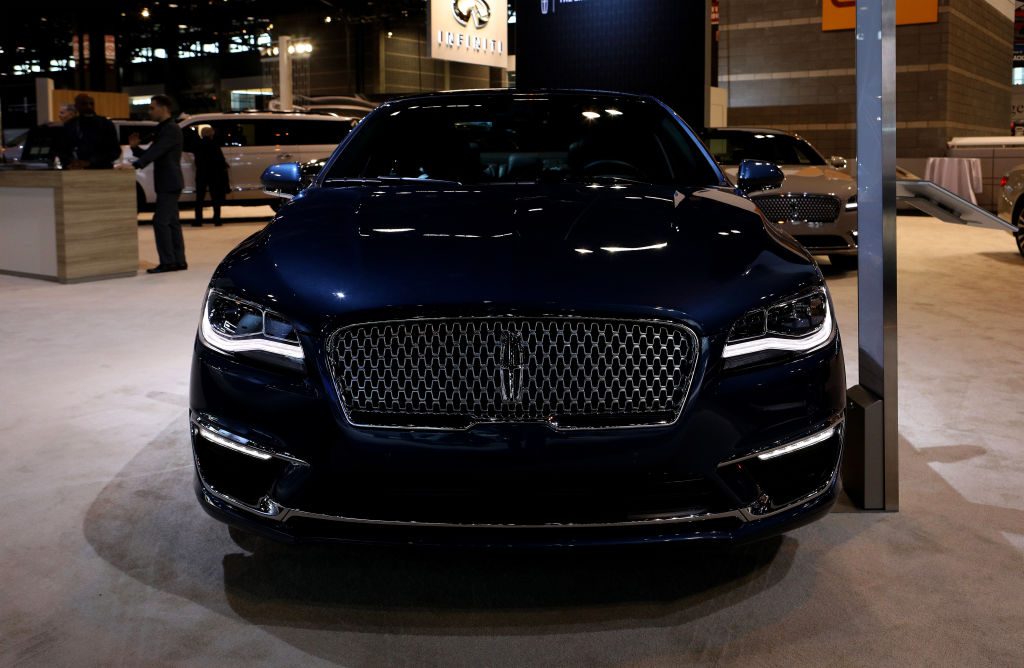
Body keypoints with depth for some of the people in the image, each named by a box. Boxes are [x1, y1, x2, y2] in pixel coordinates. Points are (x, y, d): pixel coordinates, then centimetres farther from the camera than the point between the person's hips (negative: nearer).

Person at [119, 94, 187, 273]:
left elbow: (155, 152, -25)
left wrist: (135, 165, -33)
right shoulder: (162, 129, 18)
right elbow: (153, 153, 21)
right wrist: (135, 148, 4)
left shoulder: (171, 129, -13)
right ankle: (178, 261, 13)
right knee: (172, 222, 10)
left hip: (169, 183, -10)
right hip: (166, 183, 10)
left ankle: (167, 261, -11)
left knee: (160, 221, -12)